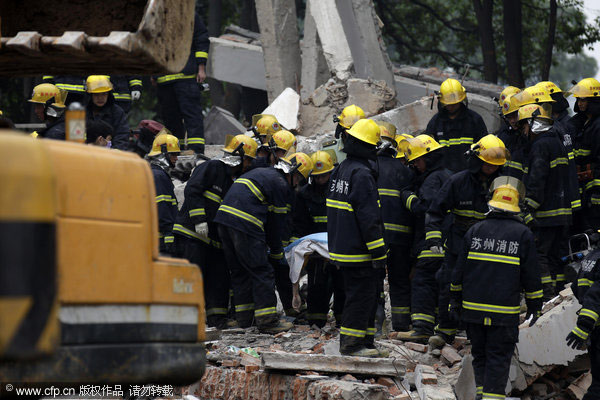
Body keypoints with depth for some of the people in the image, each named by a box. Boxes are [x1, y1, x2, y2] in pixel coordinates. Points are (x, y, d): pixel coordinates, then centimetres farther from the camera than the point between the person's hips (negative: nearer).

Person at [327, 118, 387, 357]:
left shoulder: (340, 170, 12)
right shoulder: (362, 174, -18)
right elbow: (369, 217, -21)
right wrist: (378, 252, -18)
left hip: (342, 246, 10)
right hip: (359, 249, -10)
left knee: (360, 295, 16)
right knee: (361, 295, -3)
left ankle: (364, 340, 22)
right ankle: (351, 344, -1)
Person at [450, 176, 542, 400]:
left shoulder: (475, 231, 4)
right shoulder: (523, 234, -3)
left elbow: (459, 271, 7)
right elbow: (531, 275, 0)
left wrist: (455, 301, 17)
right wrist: (534, 307, 9)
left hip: (473, 307, 3)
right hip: (505, 312, -3)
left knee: (480, 354, 15)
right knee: (499, 357, 1)